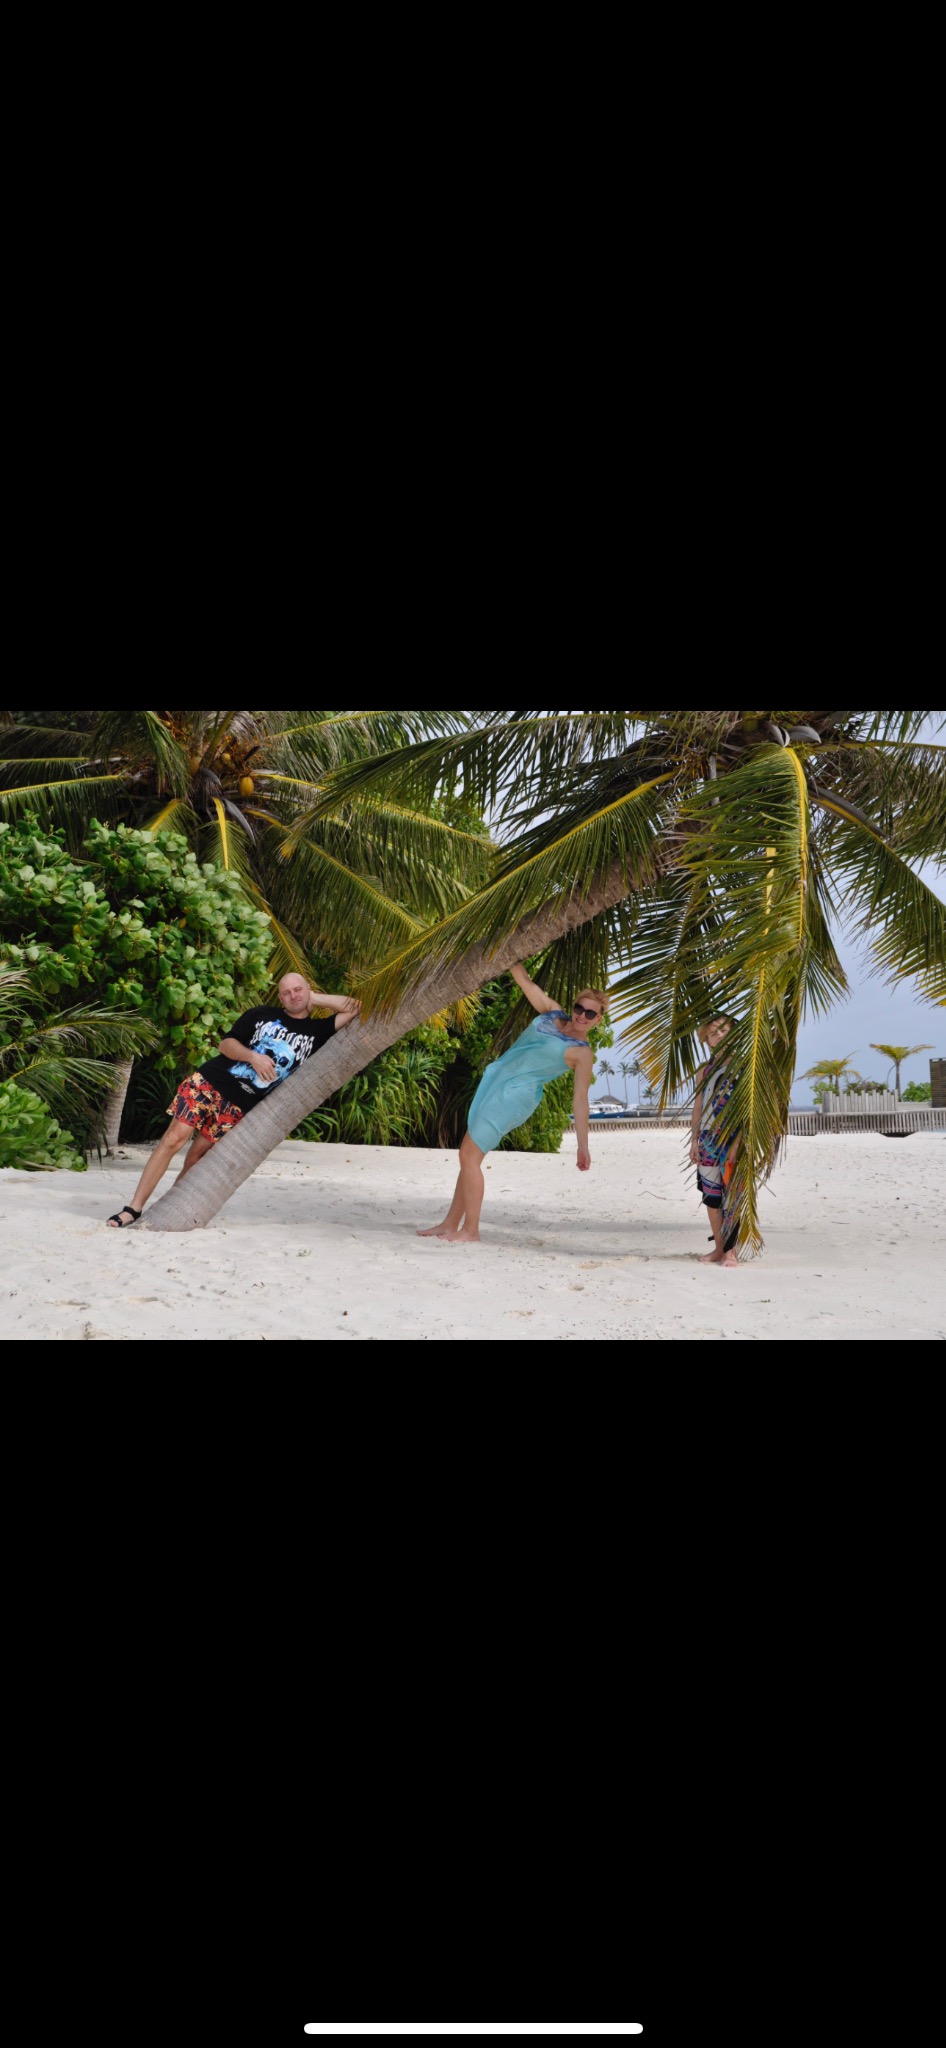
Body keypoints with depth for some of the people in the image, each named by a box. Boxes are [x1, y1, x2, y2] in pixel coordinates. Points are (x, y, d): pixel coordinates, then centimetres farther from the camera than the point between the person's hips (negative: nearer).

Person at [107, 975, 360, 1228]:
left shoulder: (316, 1031, 6)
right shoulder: (263, 1014, 6)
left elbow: (355, 1009, 0)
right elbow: (226, 1043, 4)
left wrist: (316, 999, 3)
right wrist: (253, 1056, -14)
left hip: (239, 1107, 1)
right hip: (207, 1083, -1)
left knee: (197, 1155, 1)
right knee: (174, 1139, -10)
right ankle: (134, 1208, -7)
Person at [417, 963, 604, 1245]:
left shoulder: (582, 1054, -9)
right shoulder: (552, 1012, 8)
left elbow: (580, 1100, -11)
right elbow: (524, 981, 12)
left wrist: (583, 1146, -12)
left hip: (515, 1095, -8)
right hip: (495, 1083, 8)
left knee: (469, 1155, -11)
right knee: (470, 1155, 11)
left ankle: (471, 1230, -6)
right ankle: (451, 1224, 19)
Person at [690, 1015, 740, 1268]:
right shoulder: (705, 1071, 14)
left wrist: (737, 1143, -16)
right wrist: (695, 1140, 7)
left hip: (732, 1140, -5)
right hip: (708, 1140, 6)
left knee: (730, 1195, -6)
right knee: (711, 1195, 7)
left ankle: (730, 1251, -2)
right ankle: (719, 1248, 15)